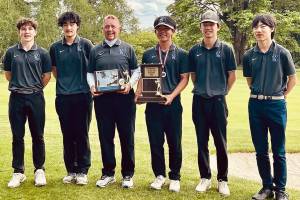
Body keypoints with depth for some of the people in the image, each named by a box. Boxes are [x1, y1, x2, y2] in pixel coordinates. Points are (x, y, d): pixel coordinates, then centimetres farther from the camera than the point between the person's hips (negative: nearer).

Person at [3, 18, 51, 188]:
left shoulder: (42, 53, 2)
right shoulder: (11, 52, 4)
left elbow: (47, 76, 7)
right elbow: (8, 74, 14)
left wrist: (34, 88, 9)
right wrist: (21, 85, 13)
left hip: (36, 98, -1)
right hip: (16, 98, 1)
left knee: (38, 136, 6)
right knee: (17, 137, 6)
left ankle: (39, 170, 18)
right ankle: (18, 172, 16)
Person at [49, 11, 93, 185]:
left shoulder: (85, 44, 0)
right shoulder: (55, 47, 7)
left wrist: (90, 85, 1)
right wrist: (65, 82, 9)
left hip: (82, 95, -2)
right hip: (63, 97, 2)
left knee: (82, 134, 2)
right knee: (67, 135, 7)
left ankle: (83, 171, 12)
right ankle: (71, 171, 19)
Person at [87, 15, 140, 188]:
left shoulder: (127, 49, 7)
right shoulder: (96, 50, 12)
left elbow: (136, 71, 7)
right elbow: (90, 73, 14)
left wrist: (130, 84, -11)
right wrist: (92, 86, -5)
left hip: (124, 97, -2)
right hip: (102, 98, 2)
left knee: (127, 137, 2)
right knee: (105, 137, 7)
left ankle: (128, 174, 13)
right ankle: (108, 173, 18)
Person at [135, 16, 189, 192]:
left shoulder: (181, 54, 3)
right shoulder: (148, 54, 11)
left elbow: (184, 79, -1)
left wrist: (171, 96, -15)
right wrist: (139, 92, -7)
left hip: (172, 103, -2)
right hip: (152, 103, 2)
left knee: (174, 142, 3)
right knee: (155, 141, 6)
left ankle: (175, 177, 16)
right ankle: (160, 175, 20)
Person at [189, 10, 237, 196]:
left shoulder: (226, 49, -3)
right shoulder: (194, 51, 4)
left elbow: (232, 75, 4)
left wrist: (222, 92, 8)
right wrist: (201, 89, 11)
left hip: (218, 101, -2)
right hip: (199, 101, 3)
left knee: (221, 143, 3)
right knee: (202, 142, 8)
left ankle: (222, 180, 14)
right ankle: (205, 178, 20)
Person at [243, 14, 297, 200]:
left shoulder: (282, 53, -7)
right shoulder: (249, 55, 2)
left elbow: (293, 78, 4)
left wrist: (281, 95, 7)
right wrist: (259, 93, 12)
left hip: (276, 104, -3)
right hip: (255, 104, 3)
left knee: (278, 151, 4)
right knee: (261, 151, 10)